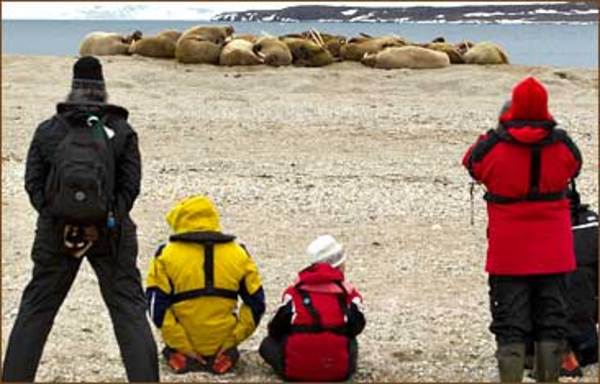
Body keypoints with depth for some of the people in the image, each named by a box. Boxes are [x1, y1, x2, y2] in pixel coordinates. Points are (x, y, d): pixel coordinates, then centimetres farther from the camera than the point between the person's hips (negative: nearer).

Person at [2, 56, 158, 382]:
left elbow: (33, 182, -2)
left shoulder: (47, 131, 3)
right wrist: (104, 225, -7)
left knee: (34, 310, 12)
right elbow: (131, 184, -7)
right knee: (130, 311, 4)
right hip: (111, 233, -1)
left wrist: (55, 219, -3)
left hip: (55, 231, 1)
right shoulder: (121, 132, 0)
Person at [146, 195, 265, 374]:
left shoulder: (167, 256, -9)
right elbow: (256, 303, 3)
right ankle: (224, 355, 8)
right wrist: (233, 338, 4)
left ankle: (179, 355, 5)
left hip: (181, 346, -2)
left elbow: (157, 306, -11)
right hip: (222, 344, 2)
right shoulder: (238, 255, 0)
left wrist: (182, 346, -7)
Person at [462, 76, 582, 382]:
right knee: (551, 319, 11)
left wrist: (500, 130, 15)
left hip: (508, 252, -1)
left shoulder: (492, 147, -12)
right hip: (553, 252, 2)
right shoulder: (562, 145, -6)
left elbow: (471, 163, 9)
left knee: (510, 323, 4)